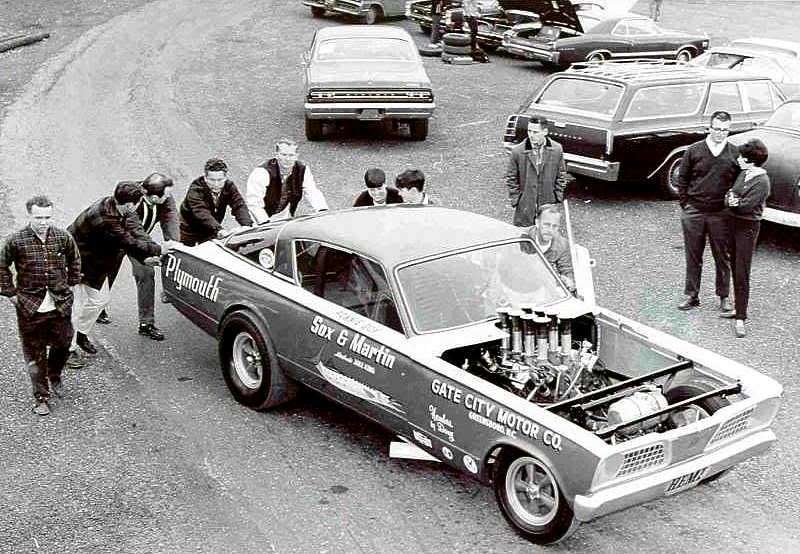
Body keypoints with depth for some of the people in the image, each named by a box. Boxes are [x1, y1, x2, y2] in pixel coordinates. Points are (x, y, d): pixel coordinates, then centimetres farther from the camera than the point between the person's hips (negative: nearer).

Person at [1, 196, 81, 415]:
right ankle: (41, 397, 18)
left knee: (63, 344, 12)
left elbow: (74, 261, 16)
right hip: (30, 307, -2)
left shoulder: (63, 237, -3)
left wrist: (71, 284, 12)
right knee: (34, 354, 5)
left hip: (60, 304, 2)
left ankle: (54, 377, 43)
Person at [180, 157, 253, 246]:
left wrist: (247, 225, -44)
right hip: (190, 230, -4)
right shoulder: (195, 189, -29)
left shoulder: (229, 186, -14)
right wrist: (219, 229, -59)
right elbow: (201, 213, -43)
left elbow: (239, 206, -23)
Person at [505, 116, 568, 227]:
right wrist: (515, 199, -4)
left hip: (549, 204, 1)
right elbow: (511, 178, -1)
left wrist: (558, 195, 4)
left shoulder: (557, 149, -5)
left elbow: (561, 174, 8)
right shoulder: (517, 151, -10)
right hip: (525, 205, -1)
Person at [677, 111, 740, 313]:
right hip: (693, 212, 1)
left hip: (721, 214, 0)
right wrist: (685, 204, 2)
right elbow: (682, 179, 7)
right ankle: (691, 295, 20)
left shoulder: (735, 154, 0)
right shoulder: (694, 151, 1)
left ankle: (724, 296, 20)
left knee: (723, 257, 7)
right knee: (693, 256, 9)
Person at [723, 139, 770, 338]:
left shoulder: (762, 182, -17)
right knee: (734, 269, 15)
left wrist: (732, 201, -5)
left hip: (748, 226, -8)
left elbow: (746, 206, -22)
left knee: (742, 274, -7)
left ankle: (740, 319, -4)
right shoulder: (744, 173, 8)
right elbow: (729, 197, 8)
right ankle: (738, 306, 28)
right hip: (734, 223, 8)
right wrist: (730, 200, -15)